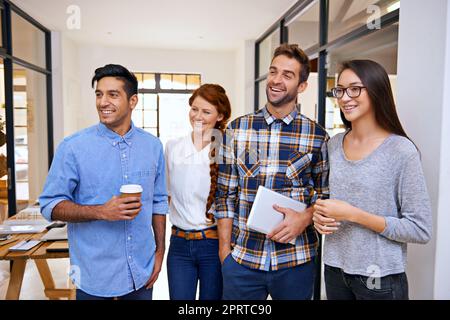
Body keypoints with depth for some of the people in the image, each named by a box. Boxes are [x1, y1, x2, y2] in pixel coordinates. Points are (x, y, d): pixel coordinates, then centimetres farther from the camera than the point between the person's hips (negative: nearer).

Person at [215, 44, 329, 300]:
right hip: (241, 258, 1)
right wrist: (224, 248, 1)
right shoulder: (237, 129, 1)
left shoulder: (317, 136, -2)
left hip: (296, 260, 0)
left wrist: (304, 218, -14)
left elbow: (325, 194, 5)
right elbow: (226, 193, 3)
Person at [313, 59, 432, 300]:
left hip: (380, 279, -5)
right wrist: (320, 215, -6)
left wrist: (353, 214, -22)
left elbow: (421, 230, -15)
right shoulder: (334, 144, 1)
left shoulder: (401, 151, -15)